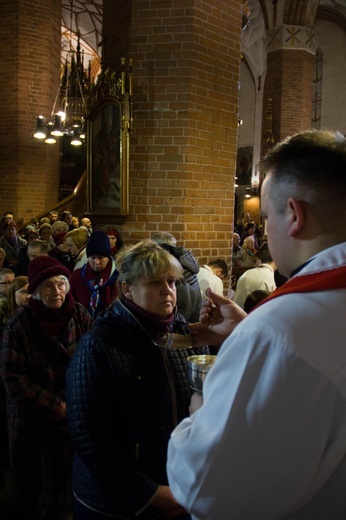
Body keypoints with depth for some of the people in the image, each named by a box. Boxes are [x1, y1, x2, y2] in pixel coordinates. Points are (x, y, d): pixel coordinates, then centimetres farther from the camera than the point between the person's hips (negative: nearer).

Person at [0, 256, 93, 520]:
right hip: (33, 419, -1)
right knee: (33, 479, 13)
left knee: (69, 475, 8)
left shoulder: (80, 315, -6)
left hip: (76, 415, 1)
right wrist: (54, 406, -15)